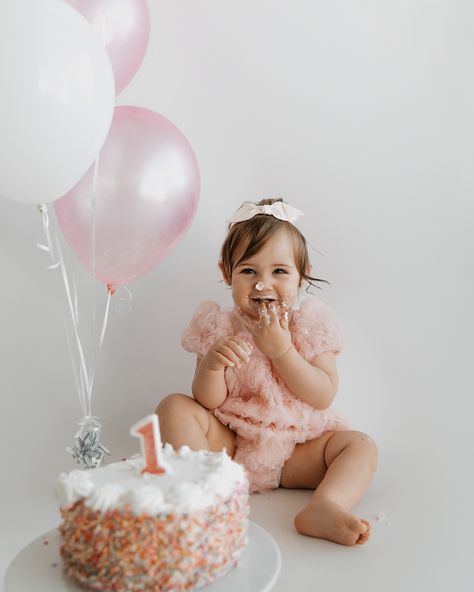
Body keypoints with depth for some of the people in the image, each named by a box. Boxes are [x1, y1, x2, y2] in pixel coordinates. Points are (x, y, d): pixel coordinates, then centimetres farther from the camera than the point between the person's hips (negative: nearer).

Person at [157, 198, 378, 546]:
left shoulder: (310, 325, -4)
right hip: (229, 445, 0)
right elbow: (209, 401, -8)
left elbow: (324, 397, -12)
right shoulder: (218, 327, -3)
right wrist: (211, 365, -30)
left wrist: (281, 349, -22)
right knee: (174, 406, -18)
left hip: (295, 455, 1)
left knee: (361, 446, -17)